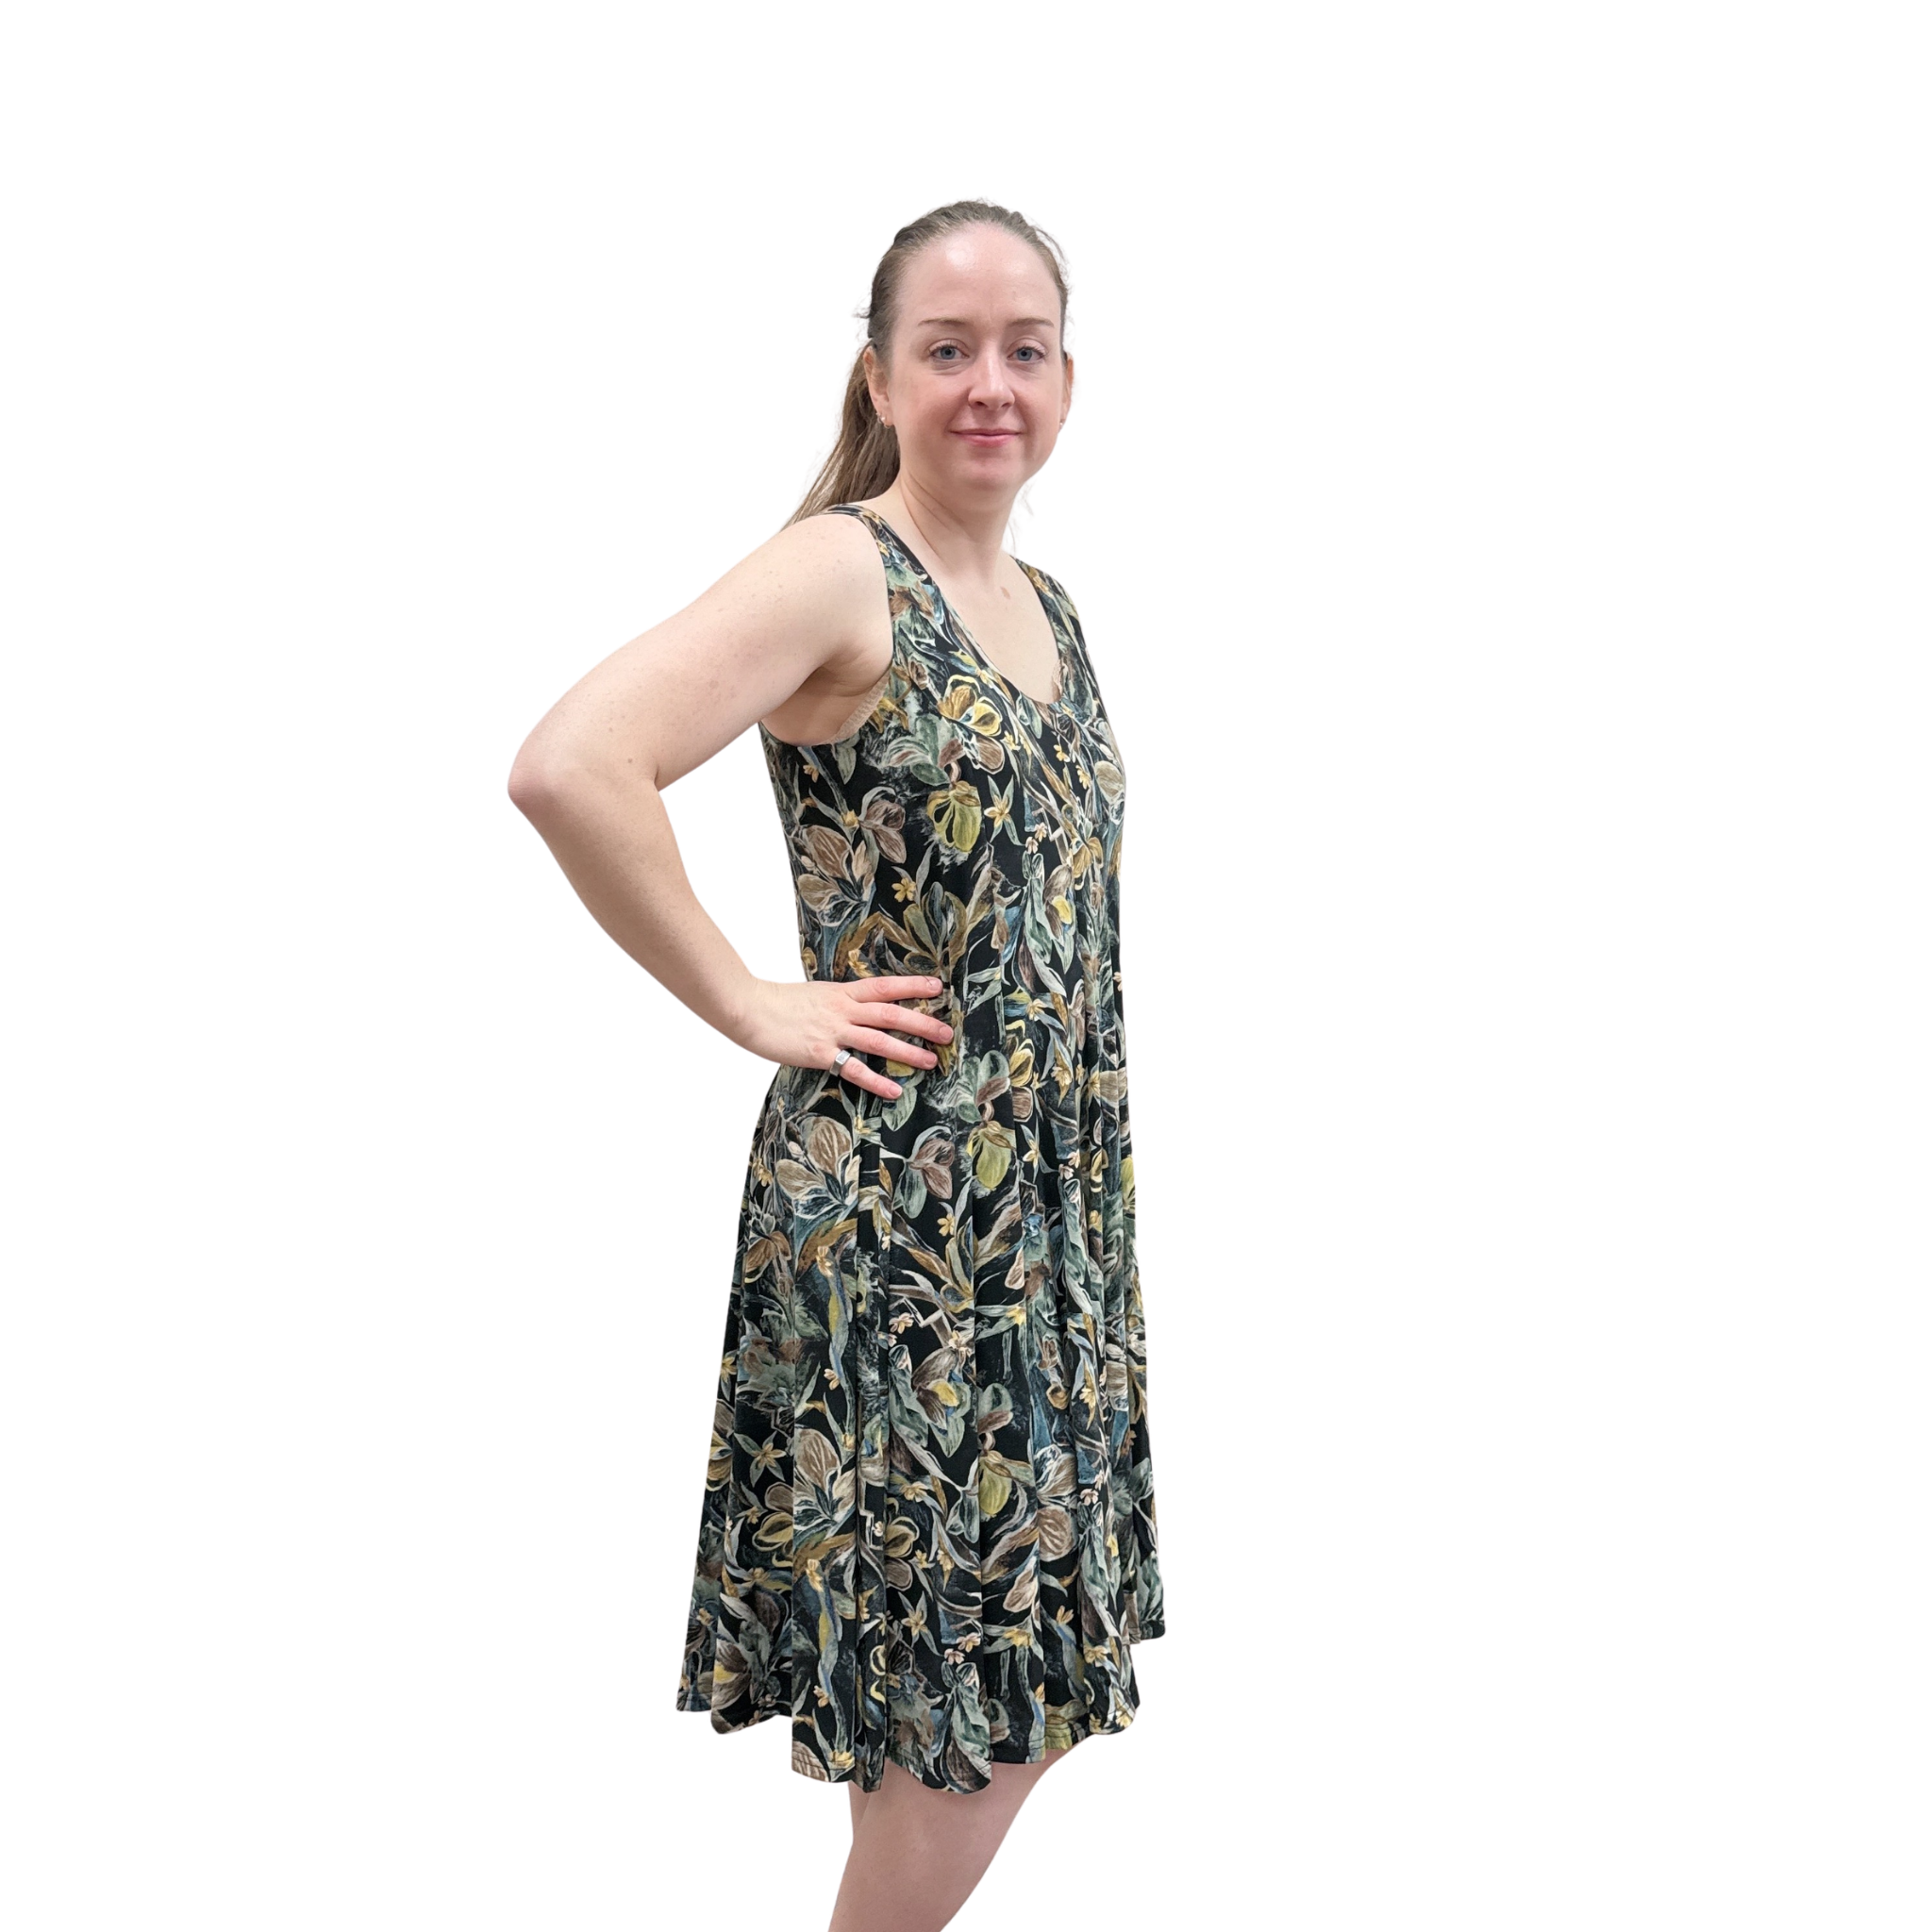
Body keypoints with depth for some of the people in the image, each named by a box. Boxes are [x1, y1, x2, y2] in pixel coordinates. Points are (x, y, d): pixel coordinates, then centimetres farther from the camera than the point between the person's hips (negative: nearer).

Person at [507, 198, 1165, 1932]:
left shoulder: (1049, 605, 12)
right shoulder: (836, 574, -13)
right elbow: (569, 767, -27)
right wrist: (752, 1005, -19)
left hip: (1057, 1195, 8)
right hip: (895, 1212, -8)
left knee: (1026, 1660, 16)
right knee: (973, 1697, 0)